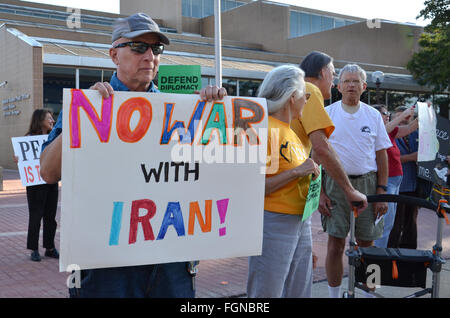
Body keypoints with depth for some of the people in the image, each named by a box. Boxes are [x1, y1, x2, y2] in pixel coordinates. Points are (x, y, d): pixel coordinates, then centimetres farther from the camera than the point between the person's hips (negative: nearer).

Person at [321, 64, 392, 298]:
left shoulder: (373, 115, 8)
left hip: (367, 183, 2)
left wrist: (381, 191, 0)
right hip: (335, 184, -2)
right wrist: (319, 191, -7)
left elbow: (381, 155, 9)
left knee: (366, 243, 7)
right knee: (336, 243, 0)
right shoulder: (327, 114, 2)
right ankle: (334, 294, 14)